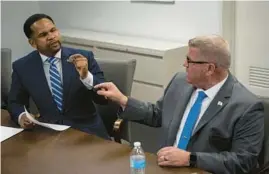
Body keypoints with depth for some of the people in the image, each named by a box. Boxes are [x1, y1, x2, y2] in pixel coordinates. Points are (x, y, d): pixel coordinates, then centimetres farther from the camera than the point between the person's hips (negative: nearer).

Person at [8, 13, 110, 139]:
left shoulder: (84, 57, -3)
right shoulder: (22, 67, 1)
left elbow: (104, 98, -5)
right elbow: (15, 103, 14)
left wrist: (86, 76, -23)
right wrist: (21, 116, -9)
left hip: (87, 131, -1)